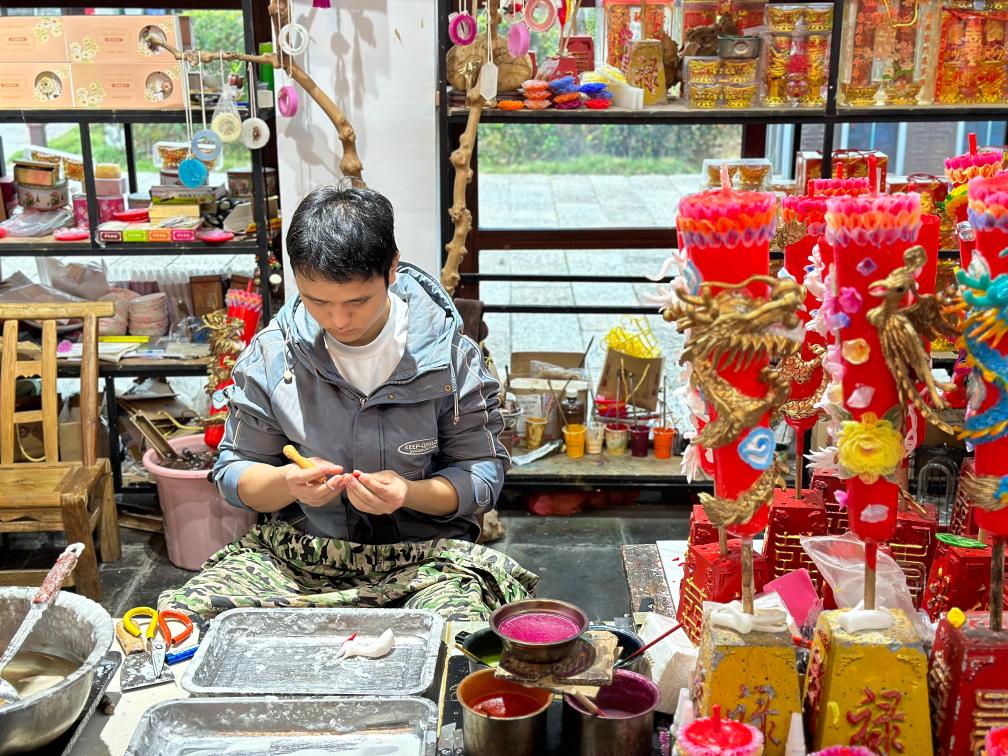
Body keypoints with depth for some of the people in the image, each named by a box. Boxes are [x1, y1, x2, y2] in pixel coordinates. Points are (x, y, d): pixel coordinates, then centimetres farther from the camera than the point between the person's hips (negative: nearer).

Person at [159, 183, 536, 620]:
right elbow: (235, 474, 5)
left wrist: (411, 494, -22)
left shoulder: (449, 355, -5)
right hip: (295, 551, 3)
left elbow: (483, 474, -1)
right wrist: (287, 484, -19)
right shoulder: (269, 355, -1)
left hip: (424, 555, -2)